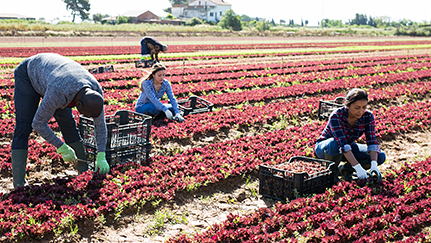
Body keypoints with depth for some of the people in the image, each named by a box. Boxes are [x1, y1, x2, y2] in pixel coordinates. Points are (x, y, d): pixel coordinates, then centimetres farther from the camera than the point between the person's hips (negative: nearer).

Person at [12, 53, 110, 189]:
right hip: (28, 74, -5)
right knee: (23, 128, -13)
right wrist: (61, 147, -27)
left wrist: (101, 156, -17)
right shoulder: (59, 93, -45)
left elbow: (100, 124, -13)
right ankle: (19, 184, -13)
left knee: (68, 123, -1)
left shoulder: (96, 92, -27)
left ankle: (84, 171, 7)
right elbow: (38, 124, -32)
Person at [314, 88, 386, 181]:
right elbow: (342, 144, -40)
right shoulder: (336, 116, -32)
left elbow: (372, 142, -19)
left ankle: (346, 168, -1)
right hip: (324, 147, -5)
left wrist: (374, 165, -35)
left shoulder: (368, 117, -17)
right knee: (335, 144, -42)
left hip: (348, 148, 5)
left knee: (381, 156, -15)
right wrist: (358, 168, -46)